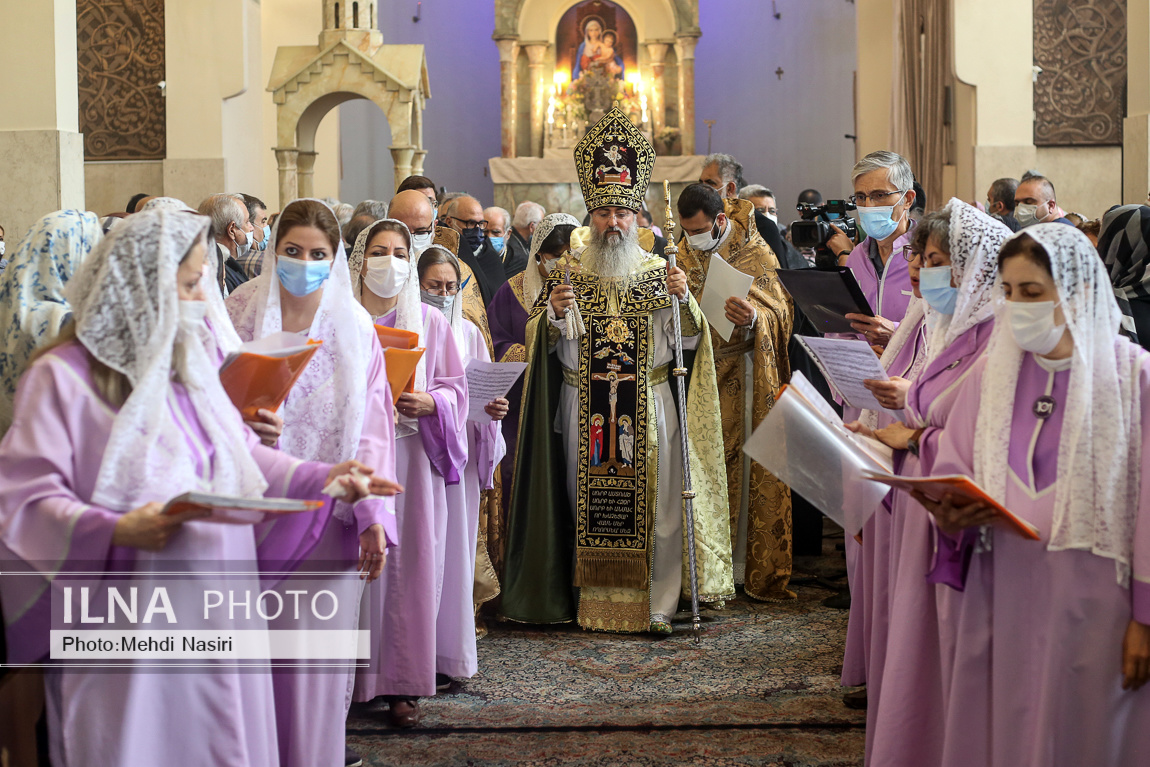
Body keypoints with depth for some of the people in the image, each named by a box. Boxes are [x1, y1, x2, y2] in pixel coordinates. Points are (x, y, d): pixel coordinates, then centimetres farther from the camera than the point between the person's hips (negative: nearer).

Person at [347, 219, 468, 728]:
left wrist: (428, 403, -12)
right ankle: (347, 678, 6)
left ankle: (403, 684, 5)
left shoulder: (429, 322, 9)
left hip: (411, 456, 1)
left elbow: (456, 387, 8)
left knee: (410, 564, -2)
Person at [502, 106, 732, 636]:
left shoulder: (660, 273, 7)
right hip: (584, 408, 1)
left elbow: (689, 341, 2)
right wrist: (553, 314, -16)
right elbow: (544, 344, 4)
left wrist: (684, 300, -15)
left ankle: (657, 605, 4)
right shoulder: (570, 274, 8)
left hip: (648, 407, 0)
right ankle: (592, 600, 11)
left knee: (655, 506, -3)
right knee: (589, 504, 2)